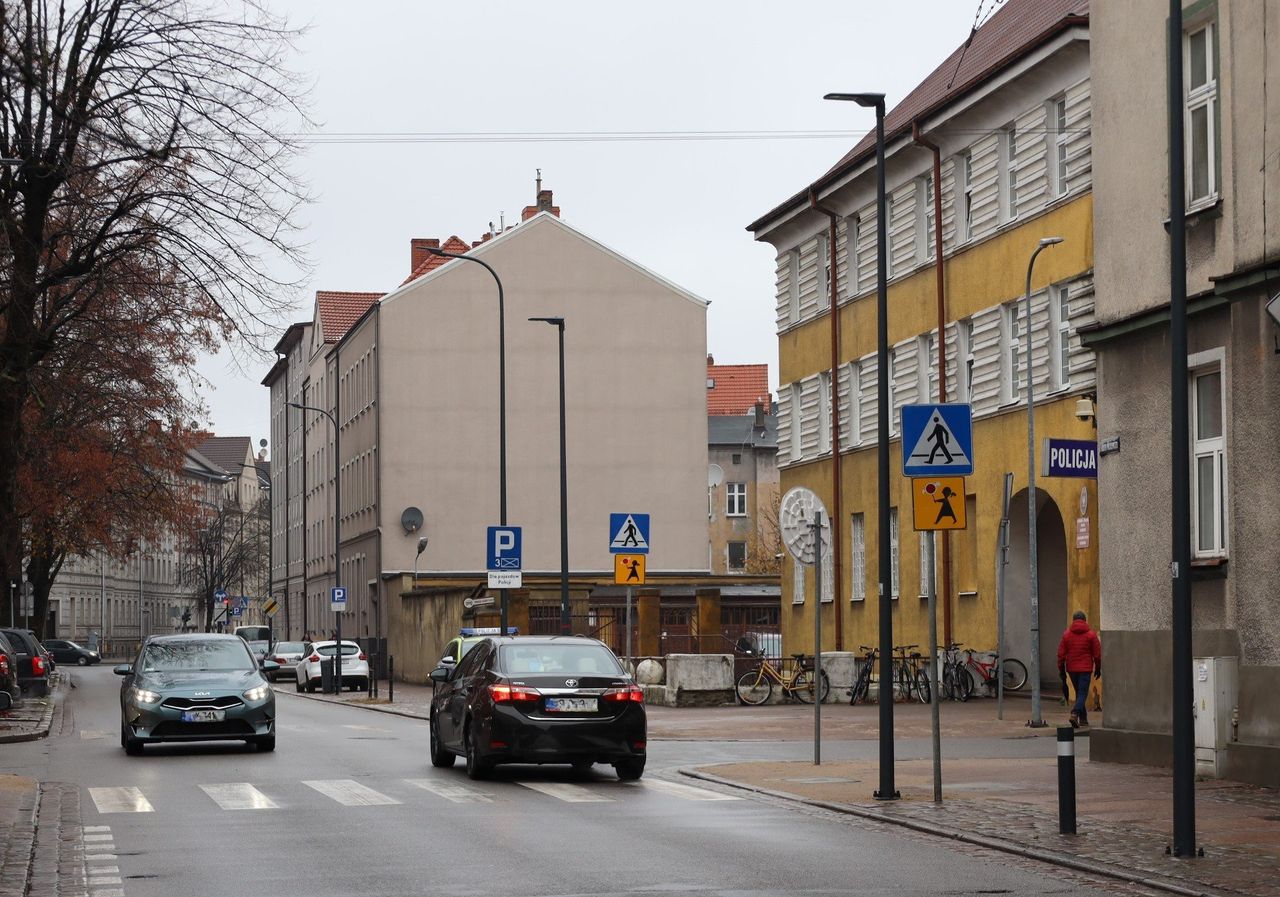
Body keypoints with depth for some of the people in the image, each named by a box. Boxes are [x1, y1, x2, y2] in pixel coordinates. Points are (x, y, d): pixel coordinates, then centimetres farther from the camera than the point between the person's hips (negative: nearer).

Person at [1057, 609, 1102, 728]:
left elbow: (1061, 654, 2)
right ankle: (1075, 714, -25)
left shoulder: (1067, 634, 2)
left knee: (1079, 692, 16)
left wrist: (1061, 669, 9)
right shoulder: (1091, 635, -3)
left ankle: (1083, 718, 21)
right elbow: (1097, 654, -1)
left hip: (1071, 669, 3)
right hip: (1085, 669, -3)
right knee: (1082, 693, -3)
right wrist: (1098, 668, 9)